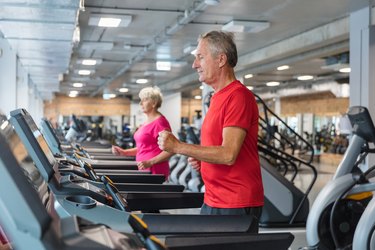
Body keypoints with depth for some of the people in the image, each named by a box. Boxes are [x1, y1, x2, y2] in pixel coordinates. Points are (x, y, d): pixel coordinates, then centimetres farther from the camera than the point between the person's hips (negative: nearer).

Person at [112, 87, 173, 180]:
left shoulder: (159, 122, -13)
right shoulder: (148, 122, 14)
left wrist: (150, 162, -24)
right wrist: (124, 152, 9)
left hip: (154, 172, -8)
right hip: (144, 170, 8)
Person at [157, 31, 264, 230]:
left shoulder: (238, 96, -15)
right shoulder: (218, 97, 13)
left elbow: (228, 154, -22)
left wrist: (178, 146, -20)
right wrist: (200, 160, 4)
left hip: (237, 206, -9)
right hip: (212, 201, 9)